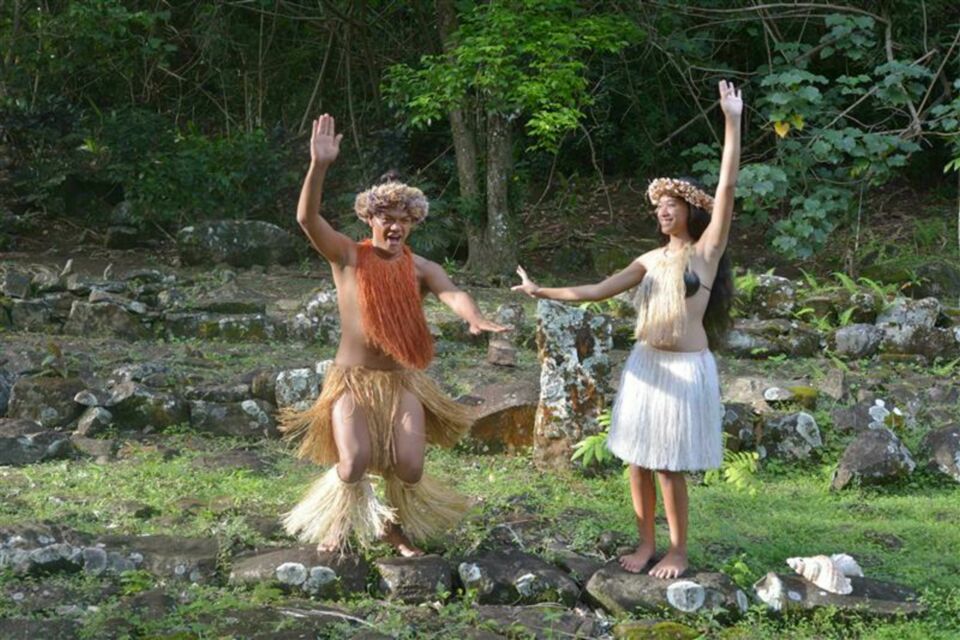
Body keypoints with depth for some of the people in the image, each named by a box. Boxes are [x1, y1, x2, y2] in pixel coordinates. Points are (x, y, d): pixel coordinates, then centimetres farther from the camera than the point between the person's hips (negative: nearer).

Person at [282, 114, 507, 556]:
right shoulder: (347, 257, -5)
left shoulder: (420, 269, -2)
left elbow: (452, 294, -21)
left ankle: (395, 526, 28)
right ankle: (335, 524, 16)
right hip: (352, 380, -2)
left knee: (410, 470, -6)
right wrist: (319, 165, -33)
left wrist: (475, 318, -44)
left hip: (403, 383, 2)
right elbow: (307, 218, -20)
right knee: (354, 464, -17)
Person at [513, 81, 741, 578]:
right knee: (638, 460, 8)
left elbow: (727, 187, -11)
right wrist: (543, 292, 9)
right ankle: (646, 543, 20)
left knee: (668, 465, -2)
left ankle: (678, 552, 12)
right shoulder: (650, 261, 12)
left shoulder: (707, 249, -2)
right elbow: (598, 291, 13)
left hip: (686, 368, -5)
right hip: (645, 364, 6)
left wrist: (732, 121, -17)